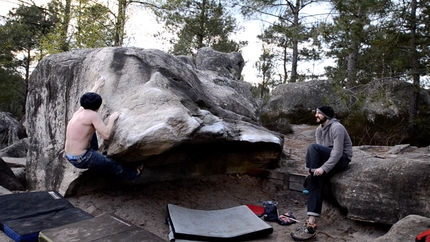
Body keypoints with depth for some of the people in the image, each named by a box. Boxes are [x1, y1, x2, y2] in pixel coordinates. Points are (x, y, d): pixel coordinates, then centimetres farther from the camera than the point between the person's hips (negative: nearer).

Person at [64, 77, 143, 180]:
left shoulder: (79, 111, 5)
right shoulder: (93, 115, -18)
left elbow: (88, 99, 27)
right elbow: (106, 135, -24)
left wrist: (97, 86, 41)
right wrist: (112, 119, -8)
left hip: (69, 156, 8)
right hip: (81, 159, -8)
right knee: (110, 163, 14)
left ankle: (95, 154, 44)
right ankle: (133, 174, 35)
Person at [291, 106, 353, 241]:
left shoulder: (337, 127, -17)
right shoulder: (319, 130, 8)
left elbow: (338, 153, -24)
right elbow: (320, 152, 5)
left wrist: (323, 168, -30)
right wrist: (315, 169, -11)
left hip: (342, 159, -7)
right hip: (330, 159, 7)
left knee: (313, 147, -29)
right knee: (316, 181, -17)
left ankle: (310, 177, -12)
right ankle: (311, 225, -22)